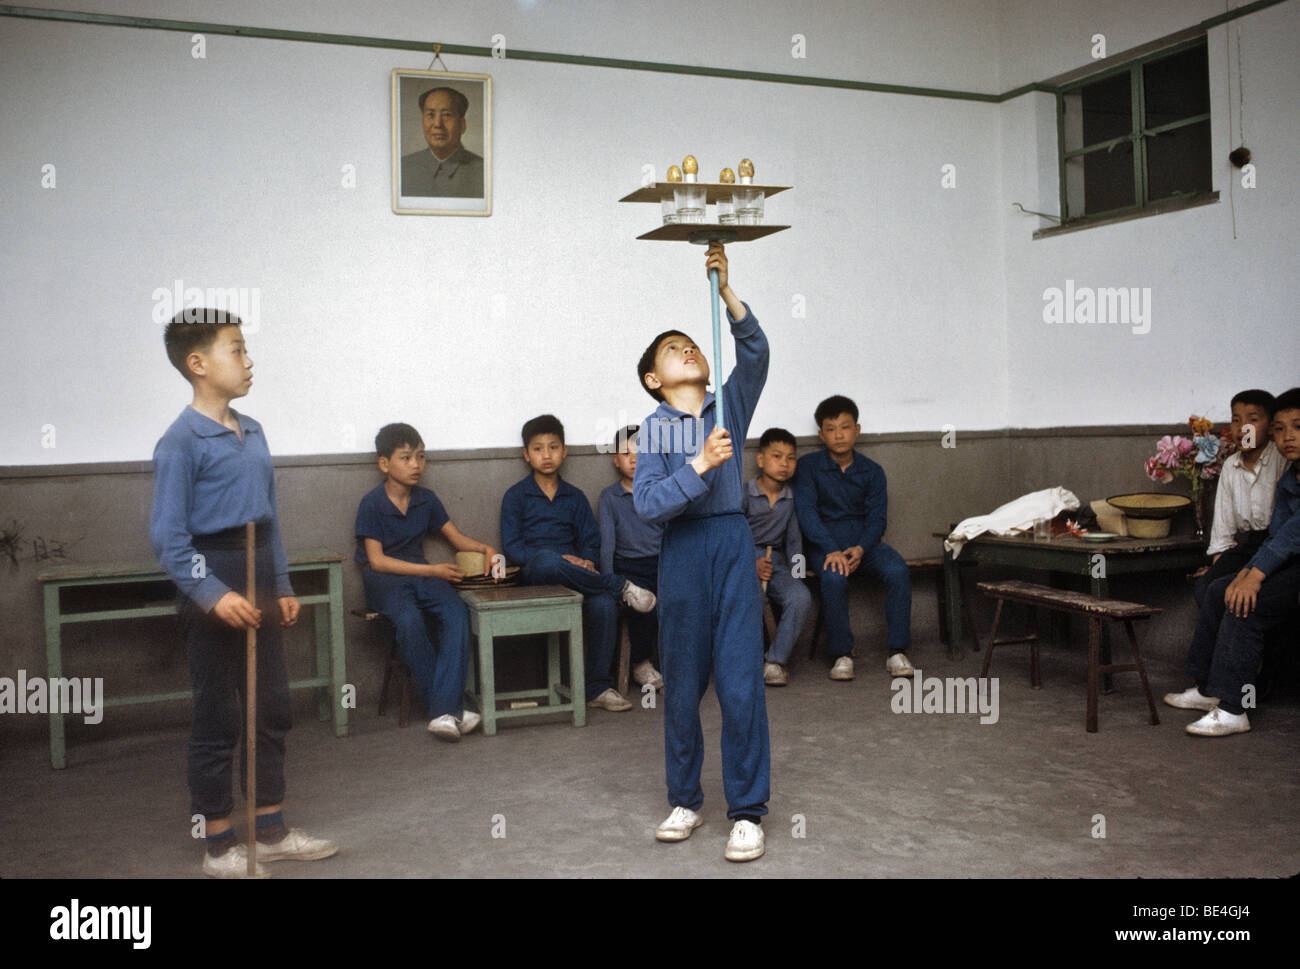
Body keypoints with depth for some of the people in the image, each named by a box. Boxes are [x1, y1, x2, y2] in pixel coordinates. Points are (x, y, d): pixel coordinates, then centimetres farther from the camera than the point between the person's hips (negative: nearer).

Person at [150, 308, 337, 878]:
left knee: (272, 710, 14)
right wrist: (212, 595, -25)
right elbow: (167, 537, -17)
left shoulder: (252, 432, 9)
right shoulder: (181, 441, -14)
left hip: (259, 580, 8)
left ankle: (272, 831, 28)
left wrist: (282, 587, 14)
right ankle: (218, 846, 18)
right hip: (213, 584, -8)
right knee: (218, 719, 4)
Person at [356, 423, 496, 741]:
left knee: (456, 612, -28)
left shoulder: (426, 500, 11)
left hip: (421, 574, 4)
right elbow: (377, 560, -9)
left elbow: (457, 537, 18)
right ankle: (446, 708, -27)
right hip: (384, 578, -4)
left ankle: (445, 712, -35)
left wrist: (485, 548, -5)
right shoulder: (371, 504, -4)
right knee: (409, 619, -36)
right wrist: (432, 571, -13)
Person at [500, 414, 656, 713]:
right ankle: (621, 587, -24)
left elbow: (591, 540, 14)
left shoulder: (575, 497, 19)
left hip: (572, 570, 3)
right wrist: (561, 561, -16)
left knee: (603, 604, -30)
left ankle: (599, 688, -18)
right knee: (548, 560, -41)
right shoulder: (515, 496, 8)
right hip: (532, 573, -3)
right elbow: (512, 548, -2)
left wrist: (586, 562, -11)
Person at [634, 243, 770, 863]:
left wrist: (725, 292, -17)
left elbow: (755, 353, -9)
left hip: (732, 544, 0)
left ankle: (747, 811, 10)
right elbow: (647, 503, -8)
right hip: (681, 552, 0)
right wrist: (700, 464, -19)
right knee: (682, 684, 9)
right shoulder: (655, 427, 4)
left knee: (740, 682, -2)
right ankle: (685, 801, 25)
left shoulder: (731, 405, 9)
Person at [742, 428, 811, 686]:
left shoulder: (792, 498, 9)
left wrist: (797, 571, -1)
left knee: (801, 598, -26)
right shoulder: (744, 495, -2)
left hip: (775, 560, 4)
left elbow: (793, 539, 13)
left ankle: (775, 661, -14)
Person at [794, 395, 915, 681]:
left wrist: (860, 549, -18)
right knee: (834, 577, -35)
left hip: (863, 541, 3)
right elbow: (806, 512, -10)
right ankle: (842, 654, -21)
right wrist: (832, 551, -25)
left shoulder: (872, 471, 9)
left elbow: (876, 518, 3)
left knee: (898, 571, -26)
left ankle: (897, 652, -19)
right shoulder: (808, 466, 0)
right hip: (824, 543, -2)